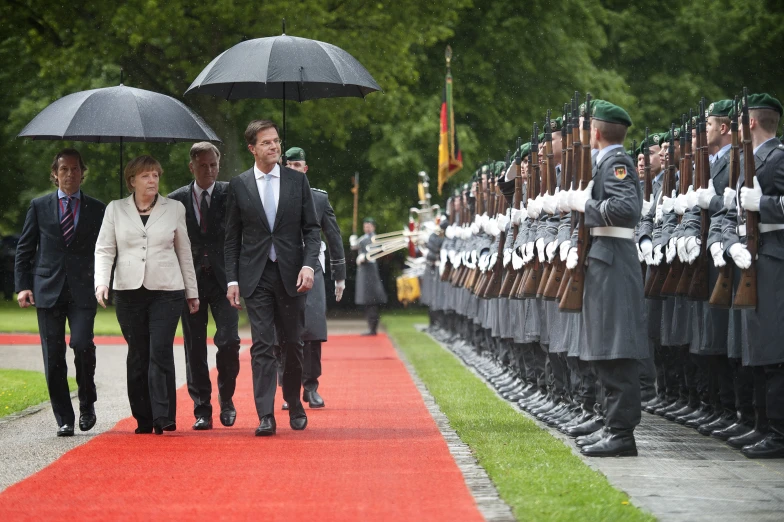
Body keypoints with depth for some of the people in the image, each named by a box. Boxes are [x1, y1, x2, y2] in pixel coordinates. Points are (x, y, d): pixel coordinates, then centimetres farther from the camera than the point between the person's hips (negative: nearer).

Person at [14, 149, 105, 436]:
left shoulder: (97, 209, 8)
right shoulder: (39, 206, 9)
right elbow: (24, 249, 10)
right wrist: (23, 286, 0)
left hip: (83, 291, -1)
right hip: (48, 290, 1)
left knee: (82, 344, -18)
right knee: (53, 356, -1)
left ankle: (87, 404, 5)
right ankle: (64, 419, 8)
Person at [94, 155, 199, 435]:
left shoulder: (174, 208, 9)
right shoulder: (115, 209, 8)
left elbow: (184, 252, 13)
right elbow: (104, 250, 6)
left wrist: (192, 292, 13)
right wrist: (101, 282, -10)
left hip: (166, 291, -1)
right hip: (129, 291, 1)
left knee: (160, 352, -12)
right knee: (137, 356, 4)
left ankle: (164, 417, -13)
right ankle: (143, 419, 9)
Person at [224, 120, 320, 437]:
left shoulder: (297, 181, 5)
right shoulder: (239, 185, 3)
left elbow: (311, 228, 5)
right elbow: (232, 237, 5)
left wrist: (308, 265, -10)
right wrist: (232, 280, -1)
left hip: (291, 274, 1)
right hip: (256, 276, -1)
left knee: (293, 344, 8)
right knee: (261, 346, -6)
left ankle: (294, 405, 27)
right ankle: (266, 416, -8)